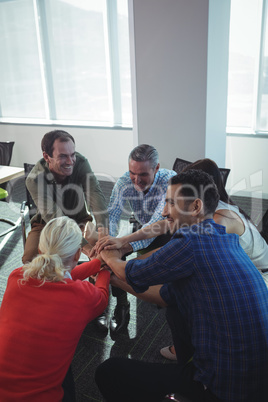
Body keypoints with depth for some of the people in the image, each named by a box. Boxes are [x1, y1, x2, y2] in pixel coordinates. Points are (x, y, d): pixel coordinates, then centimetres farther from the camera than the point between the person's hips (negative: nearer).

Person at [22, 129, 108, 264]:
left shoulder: (81, 163, -20)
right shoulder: (35, 180, -27)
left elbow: (95, 195, -33)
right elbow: (54, 217, -37)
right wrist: (85, 247, -49)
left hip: (79, 220, 2)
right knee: (30, 258, -25)